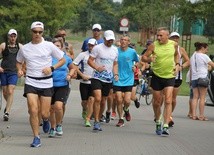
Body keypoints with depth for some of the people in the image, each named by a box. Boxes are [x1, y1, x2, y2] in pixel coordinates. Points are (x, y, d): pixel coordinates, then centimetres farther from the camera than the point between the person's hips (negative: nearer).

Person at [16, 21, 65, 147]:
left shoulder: (49, 46, -1)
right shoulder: (24, 48, 6)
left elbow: (63, 60, 5)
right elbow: (19, 62, 24)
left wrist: (52, 68, -10)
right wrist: (19, 70, 2)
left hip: (46, 83, -1)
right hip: (31, 82, 1)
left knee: (44, 113, -1)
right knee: (33, 111, -13)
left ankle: (46, 120, 37)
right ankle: (36, 138, -1)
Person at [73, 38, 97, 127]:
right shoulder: (83, 55, -1)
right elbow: (74, 65, -2)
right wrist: (82, 75, -8)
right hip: (84, 82, 0)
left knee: (91, 100, -12)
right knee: (84, 101, 8)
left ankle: (87, 119, -7)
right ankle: (84, 111, 42)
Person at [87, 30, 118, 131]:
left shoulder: (115, 50, 13)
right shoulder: (97, 48, -3)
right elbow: (90, 60, -5)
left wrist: (115, 74, 4)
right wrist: (97, 67, -22)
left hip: (109, 79, 5)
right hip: (97, 77, -5)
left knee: (103, 100, 10)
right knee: (98, 99, -17)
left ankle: (99, 117, 25)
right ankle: (96, 122, -16)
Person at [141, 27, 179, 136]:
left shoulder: (174, 44, -1)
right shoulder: (154, 45, -8)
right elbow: (143, 57, -4)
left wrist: (177, 64, 5)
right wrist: (149, 59, -25)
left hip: (170, 77, 0)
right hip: (157, 77, 0)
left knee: (168, 101, -12)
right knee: (157, 102, 9)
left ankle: (166, 126, -14)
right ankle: (158, 122, 33)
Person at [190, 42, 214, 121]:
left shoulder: (192, 56, 16)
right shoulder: (204, 56, -6)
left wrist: (191, 79, 20)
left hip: (194, 78, 6)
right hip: (202, 78, -6)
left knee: (195, 97, 6)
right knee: (202, 98, -3)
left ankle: (194, 115, 0)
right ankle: (201, 116, -3)